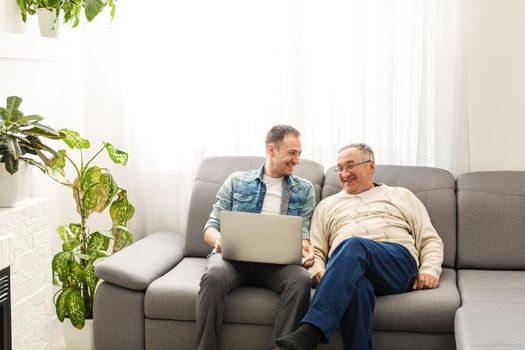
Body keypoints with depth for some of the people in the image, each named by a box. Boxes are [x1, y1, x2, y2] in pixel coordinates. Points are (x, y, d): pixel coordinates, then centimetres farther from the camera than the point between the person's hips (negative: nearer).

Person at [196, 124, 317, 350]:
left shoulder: (304, 190, 19)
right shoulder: (237, 181, 16)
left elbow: (303, 233, 11)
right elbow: (211, 227, 13)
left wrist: (305, 247, -14)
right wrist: (218, 239, -13)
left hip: (277, 261, 1)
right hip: (234, 256, 0)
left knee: (301, 279, -34)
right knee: (213, 276, -36)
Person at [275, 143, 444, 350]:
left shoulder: (401, 196, 27)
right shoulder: (327, 205, 30)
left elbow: (430, 240, 20)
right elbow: (315, 250, 19)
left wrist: (430, 270, 0)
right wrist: (318, 272, -3)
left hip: (400, 266, -1)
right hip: (348, 271, 1)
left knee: (353, 245, -37)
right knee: (357, 287, -40)